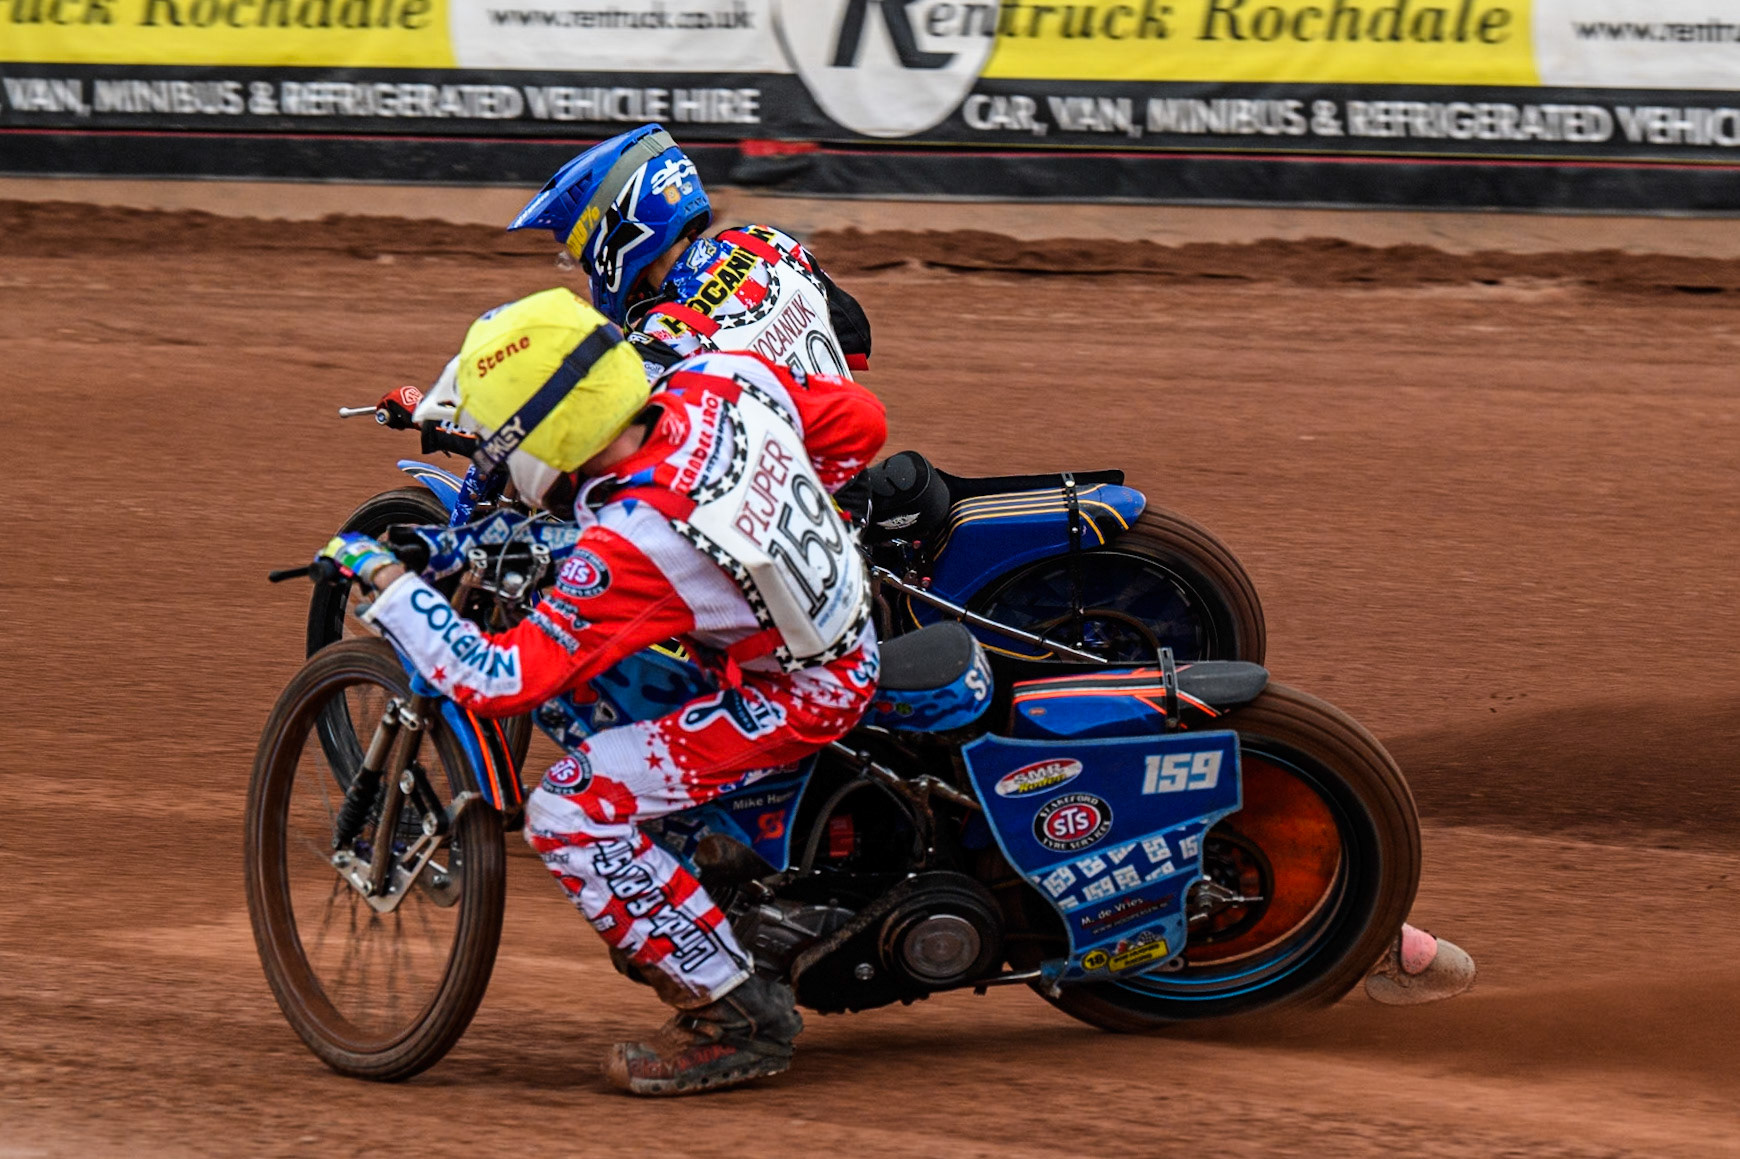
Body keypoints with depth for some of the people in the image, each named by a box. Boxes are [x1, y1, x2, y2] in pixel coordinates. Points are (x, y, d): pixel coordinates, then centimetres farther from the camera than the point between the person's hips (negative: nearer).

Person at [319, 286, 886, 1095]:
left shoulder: (632, 545, -31)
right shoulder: (722, 383, -13)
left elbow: (499, 682, -28)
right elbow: (859, 422, 3)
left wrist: (386, 582, -18)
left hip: (793, 696, -9)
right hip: (847, 624, 9)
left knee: (569, 813, -16)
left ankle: (736, 1018, -6)